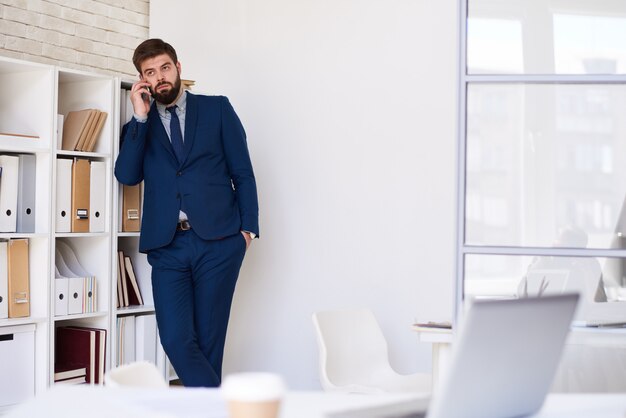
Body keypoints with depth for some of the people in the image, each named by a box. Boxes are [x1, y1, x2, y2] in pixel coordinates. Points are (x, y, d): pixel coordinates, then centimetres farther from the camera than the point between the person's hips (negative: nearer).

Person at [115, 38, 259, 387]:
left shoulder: (217, 109, 10)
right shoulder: (139, 126, 16)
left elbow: (242, 172, 7)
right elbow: (127, 175, -1)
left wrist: (248, 227, -3)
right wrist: (140, 118, -3)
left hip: (218, 241, -2)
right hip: (167, 245, 2)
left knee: (208, 341, 1)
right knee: (177, 341, -9)